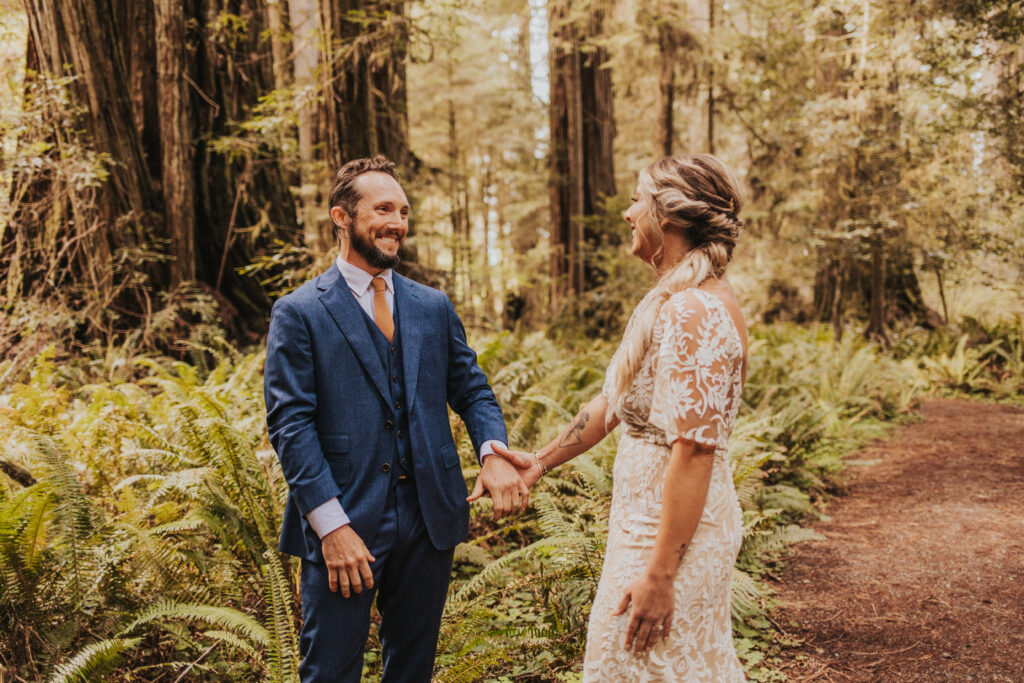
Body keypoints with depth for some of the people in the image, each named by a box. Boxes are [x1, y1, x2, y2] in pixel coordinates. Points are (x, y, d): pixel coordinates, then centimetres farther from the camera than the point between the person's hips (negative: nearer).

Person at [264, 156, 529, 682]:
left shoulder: (433, 307, 11)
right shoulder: (299, 313, -5)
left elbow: (471, 389, 11)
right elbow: (290, 424, -10)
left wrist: (494, 451, -11)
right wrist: (332, 525, -17)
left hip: (429, 519, 5)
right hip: (343, 523, -4)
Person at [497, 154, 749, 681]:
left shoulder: (694, 312, -22)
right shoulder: (672, 302, 11)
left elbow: (694, 451, -26)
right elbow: (612, 401, 17)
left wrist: (660, 574, -25)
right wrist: (543, 459, 18)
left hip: (677, 528, -10)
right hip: (644, 514, 10)